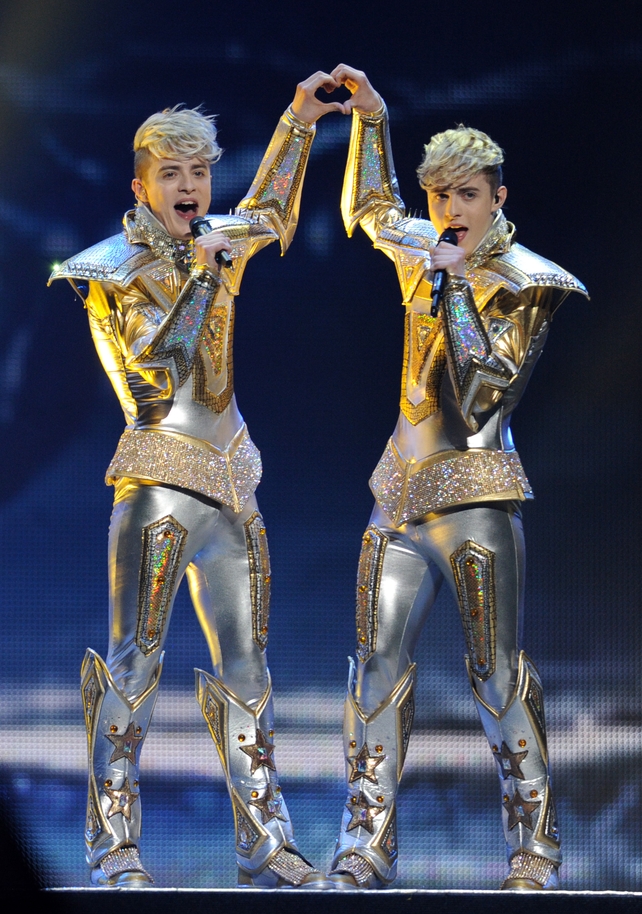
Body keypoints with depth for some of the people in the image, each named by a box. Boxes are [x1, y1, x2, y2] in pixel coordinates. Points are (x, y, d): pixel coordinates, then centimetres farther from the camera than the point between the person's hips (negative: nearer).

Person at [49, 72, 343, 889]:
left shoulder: (215, 247, 14)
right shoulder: (115, 269, -4)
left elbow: (268, 214, 35)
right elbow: (157, 362, -15)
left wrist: (298, 119, 32)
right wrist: (201, 273, -13)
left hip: (230, 478, 7)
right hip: (161, 474, -7)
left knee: (245, 667, 7)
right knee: (135, 661, -9)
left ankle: (264, 843, 11)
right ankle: (113, 850, -9)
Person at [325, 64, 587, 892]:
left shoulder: (524, 283, -5)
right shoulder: (427, 252, 12)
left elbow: (484, 384, -15)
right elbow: (369, 209, 32)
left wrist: (456, 286, -17)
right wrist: (369, 117, 23)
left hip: (475, 488, -6)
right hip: (402, 485, 6)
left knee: (497, 669, -8)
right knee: (380, 662, 0)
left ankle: (535, 851, -4)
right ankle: (365, 847, 1)